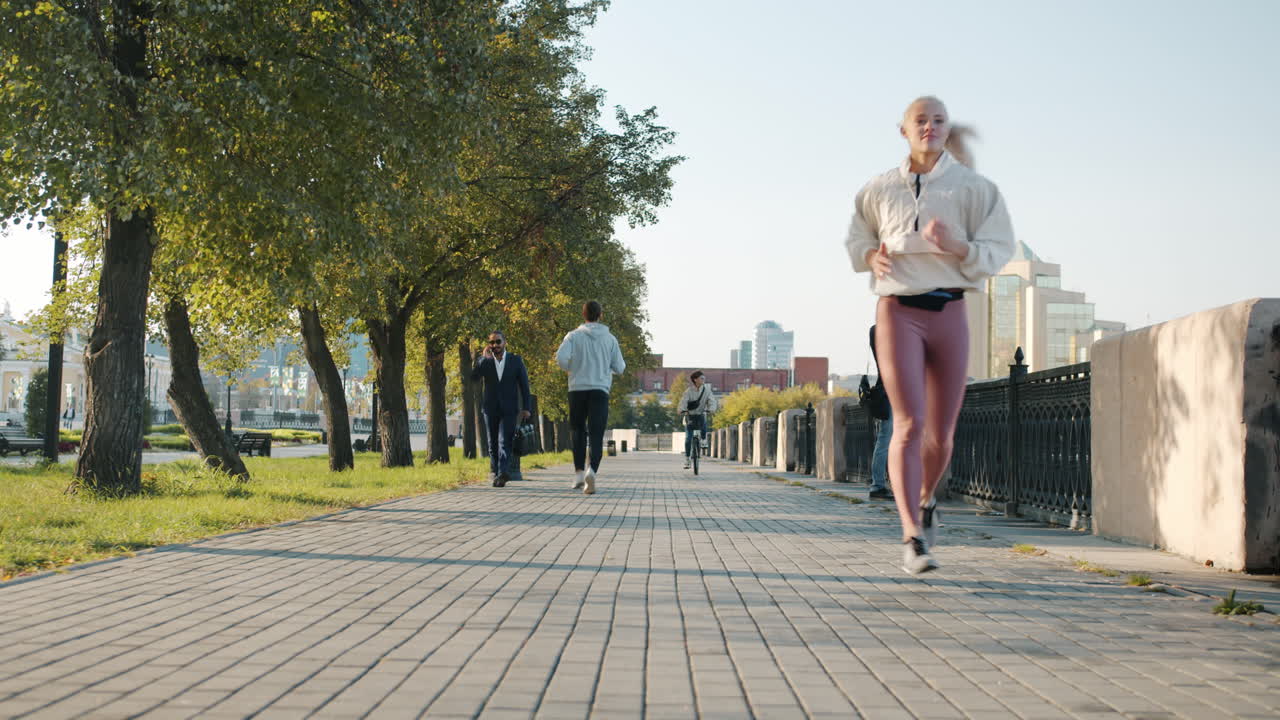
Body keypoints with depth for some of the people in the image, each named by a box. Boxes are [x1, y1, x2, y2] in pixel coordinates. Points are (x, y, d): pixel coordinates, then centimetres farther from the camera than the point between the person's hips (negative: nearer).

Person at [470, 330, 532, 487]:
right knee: (493, 445, 8)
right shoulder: (485, 361, 4)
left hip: (509, 410, -2)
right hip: (491, 409, 2)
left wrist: (526, 407, -2)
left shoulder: (516, 360, 2)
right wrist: (484, 357, -20)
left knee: (505, 442, -16)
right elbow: (474, 376, -13)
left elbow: (524, 384, 3)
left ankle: (503, 473, -26)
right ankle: (496, 474, 16)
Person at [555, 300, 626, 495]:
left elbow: (561, 358, -13)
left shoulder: (574, 336, 1)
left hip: (577, 389, 0)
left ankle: (579, 471, 9)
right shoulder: (610, 338, 5)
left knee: (577, 431, 17)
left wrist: (570, 369, 8)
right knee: (597, 435, -2)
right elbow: (619, 368, 7)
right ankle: (592, 469, -24)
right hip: (600, 390, 0)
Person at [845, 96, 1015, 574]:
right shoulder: (880, 189, 8)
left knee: (942, 431, 8)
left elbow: (997, 253, 1)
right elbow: (857, 239, 22)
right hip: (898, 311, -1)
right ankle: (912, 538, -15)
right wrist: (872, 257, 0)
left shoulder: (973, 188, 5)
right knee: (909, 424, -15)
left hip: (949, 312, 1)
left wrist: (956, 246, -18)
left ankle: (926, 499, 39)